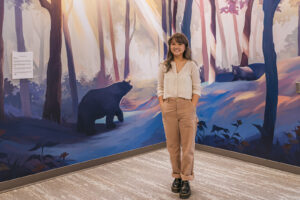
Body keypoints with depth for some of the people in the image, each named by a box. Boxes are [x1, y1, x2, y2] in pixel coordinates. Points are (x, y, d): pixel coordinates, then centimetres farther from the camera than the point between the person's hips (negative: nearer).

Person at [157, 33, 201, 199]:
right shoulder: (164, 66, 9)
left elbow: (197, 88, 3)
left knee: (188, 145, -1)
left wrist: (192, 107, -8)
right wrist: (162, 104, -2)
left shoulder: (191, 66, 4)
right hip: (169, 108, 2)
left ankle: (186, 181, 9)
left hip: (186, 107, -2)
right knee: (172, 145, 7)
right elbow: (160, 87, 11)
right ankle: (177, 176, 22)